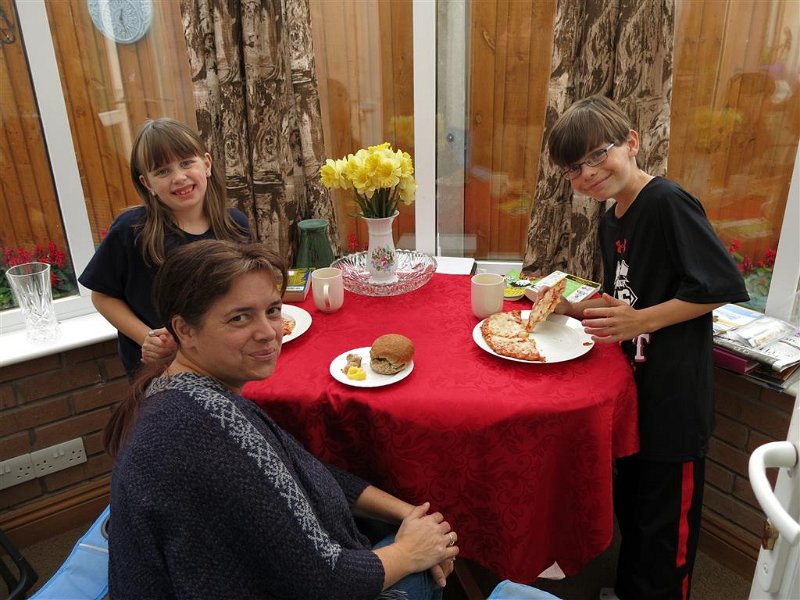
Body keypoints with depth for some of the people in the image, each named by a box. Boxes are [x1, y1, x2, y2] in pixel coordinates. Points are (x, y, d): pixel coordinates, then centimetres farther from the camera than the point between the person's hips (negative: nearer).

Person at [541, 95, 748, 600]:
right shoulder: (611, 221, 8)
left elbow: (723, 285, -22)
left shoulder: (667, 202, -19)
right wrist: (573, 309, 4)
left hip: (675, 395, -9)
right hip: (635, 387, 9)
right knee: (630, 503, 24)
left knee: (667, 524, 9)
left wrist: (639, 321, -24)